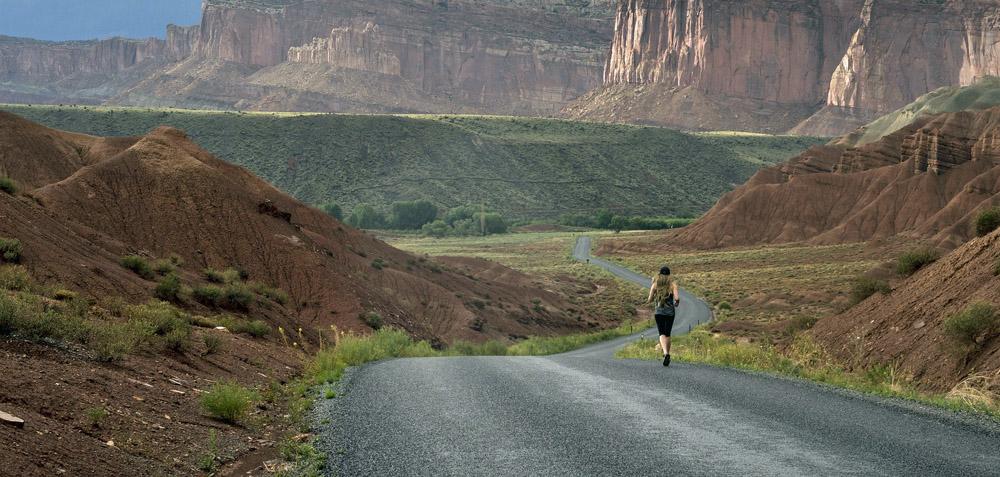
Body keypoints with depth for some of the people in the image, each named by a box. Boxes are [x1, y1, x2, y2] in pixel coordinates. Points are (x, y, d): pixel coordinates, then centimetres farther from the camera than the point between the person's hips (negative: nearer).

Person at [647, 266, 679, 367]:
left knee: (662, 334, -5)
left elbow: (650, 300, -3)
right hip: (670, 312, 1)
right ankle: (667, 354, 19)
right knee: (667, 334, 15)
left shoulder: (655, 284, -1)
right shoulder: (672, 284, -2)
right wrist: (677, 303, 8)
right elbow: (677, 298, -14)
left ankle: (665, 353, -29)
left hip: (659, 312, -1)